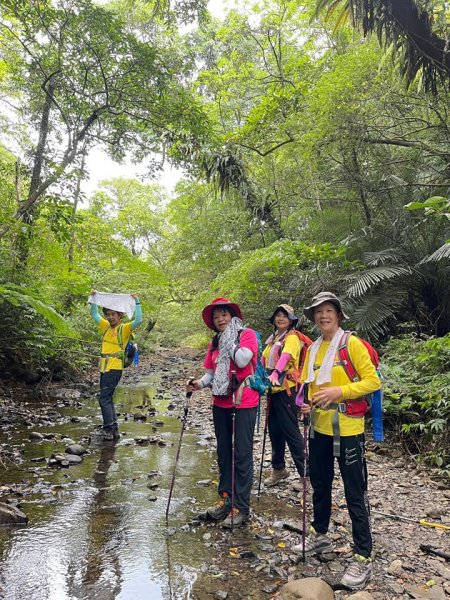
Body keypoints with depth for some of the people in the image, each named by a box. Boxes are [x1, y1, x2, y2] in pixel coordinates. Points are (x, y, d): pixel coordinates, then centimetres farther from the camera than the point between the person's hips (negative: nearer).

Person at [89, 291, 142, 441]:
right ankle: (114, 429, 20)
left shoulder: (124, 328, -4)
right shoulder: (106, 327, 14)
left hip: (115, 369, -8)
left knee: (104, 399, -10)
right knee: (108, 399, 12)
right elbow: (94, 314, 24)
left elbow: (138, 320, -20)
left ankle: (108, 429, -2)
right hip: (104, 368, 8)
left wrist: (137, 302, -19)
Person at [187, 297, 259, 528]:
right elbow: (211, 372, 9)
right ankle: (226, 498, 27)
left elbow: (243, 360, -21)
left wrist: (229, 338, -12)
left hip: (244, 403, -6)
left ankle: (241, 507, 10)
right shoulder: (215, 342, 11)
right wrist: (200, 383, -11)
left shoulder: (247, 334, -6)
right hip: (220, 403, 6)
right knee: (224, 452, 14)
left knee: (241, 454, 0)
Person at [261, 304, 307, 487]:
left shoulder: (292, 338, -10)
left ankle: (306, 471, 7)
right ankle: (279, 469, 31)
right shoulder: (273, 339, 16)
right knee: (274, 430, 15)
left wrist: (275, 373, -43)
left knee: (290, 431, -5)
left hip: (286, 389, -8)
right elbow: (263, 359, 14)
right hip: (273, 389, 8)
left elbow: (285, 356, -28)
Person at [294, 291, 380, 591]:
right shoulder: (313, 349, 8)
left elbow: (373, 381, -14)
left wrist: (339, 391, -24)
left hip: (347, 429, -6)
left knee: (355, 494, 3)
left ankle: (363, 558, 17)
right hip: (319, 427, 7)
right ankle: (320, 535, 39)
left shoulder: (352, 344, -11)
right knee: (320, 485, 20)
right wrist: (309, 403, 2)